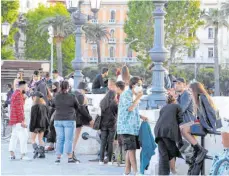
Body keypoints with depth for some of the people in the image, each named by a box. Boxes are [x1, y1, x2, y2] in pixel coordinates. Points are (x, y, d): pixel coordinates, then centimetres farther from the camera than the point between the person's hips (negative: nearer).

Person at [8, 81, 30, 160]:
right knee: (24, 136, -8)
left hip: (13, 120, 10)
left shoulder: (14, 94, 17)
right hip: (18, 120, -10)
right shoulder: (19, 94, -14)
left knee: (14, 136, 9)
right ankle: (23, 155, -9)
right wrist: (22, 121, -21)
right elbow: (19, 109, -20)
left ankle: (12, 154, 6)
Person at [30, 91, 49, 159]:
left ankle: (36, 149, -18)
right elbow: (47, 116, 11)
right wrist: (46, 126, 17)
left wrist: (31, 127, -11)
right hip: (43, 125, 6)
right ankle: (42, 153, 7)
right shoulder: (44, 106, 6)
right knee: (40, 139, 12)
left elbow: (33, 118, -15)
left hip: (36, 125, -6)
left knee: (33, 139, 4)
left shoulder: (34, 107, -14)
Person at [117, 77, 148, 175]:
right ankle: (136, 172, -13)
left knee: (130, 149, 8)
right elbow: (130, 108, -21)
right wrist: (138, 98, -14)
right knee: (131, 149, -11)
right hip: (127, 127, -9)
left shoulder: (133, 95, 18)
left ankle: (127, 171, 11)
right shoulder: (126, 94, -10)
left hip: (133, 126, 9)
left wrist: (141, 116, 12)